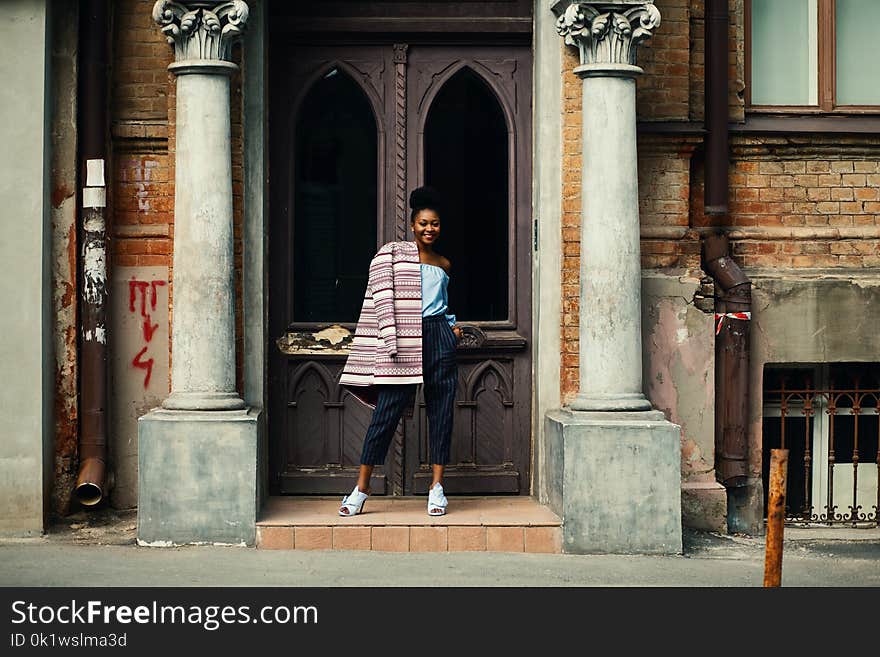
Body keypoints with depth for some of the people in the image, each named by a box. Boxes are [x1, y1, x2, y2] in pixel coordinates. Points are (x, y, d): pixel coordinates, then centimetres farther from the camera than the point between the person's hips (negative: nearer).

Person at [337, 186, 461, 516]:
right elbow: (384, 297, -5)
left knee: (441, 412, 2)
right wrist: (391, 342, -14)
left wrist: (452, 326, 12)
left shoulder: (444, 264, 17)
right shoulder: (392, 253, 3)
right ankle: (361, 489, 0)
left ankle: (437, 487, 8)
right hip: (403, 340, -4)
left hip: (439, 339, 4)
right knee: (386, 411, -5)